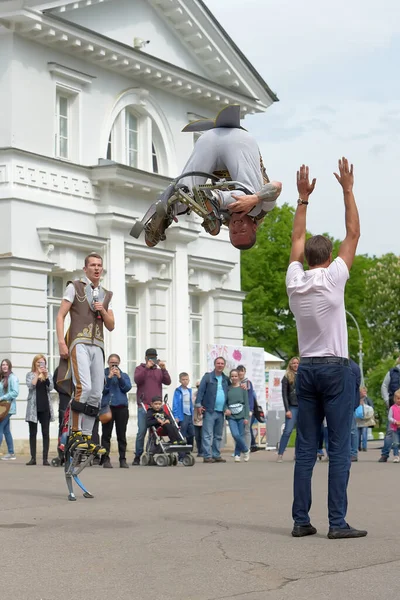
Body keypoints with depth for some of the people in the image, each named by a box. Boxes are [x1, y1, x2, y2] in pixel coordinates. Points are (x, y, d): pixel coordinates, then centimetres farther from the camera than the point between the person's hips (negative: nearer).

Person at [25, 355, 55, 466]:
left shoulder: (48, 375, 10)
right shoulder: (30, 375, 5)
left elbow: (50, 388, -3)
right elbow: (31, 386, -12)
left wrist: (46, 375, -14)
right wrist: (38, 374, -16)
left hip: (45, 407, 1)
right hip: (33, 407, -1)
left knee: (46, 433, -1)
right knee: (33, 433, 2)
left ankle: (45, 458, 0)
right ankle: (33, 458, 6)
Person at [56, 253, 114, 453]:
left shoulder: (106, 295, 20)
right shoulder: (75, 287, 5)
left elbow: (111, 326, 19)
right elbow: (60, 316, -1)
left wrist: (103, 311, -1)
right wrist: (61, 342, -13)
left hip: (98, 346, 6)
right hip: (79, 343, -6)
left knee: (96, 393, 1)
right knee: (84, 387, -22)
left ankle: (86, 436, 7)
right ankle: (75, 432, -12)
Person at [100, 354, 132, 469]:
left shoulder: (124, 375, 15)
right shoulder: (103, 374, 7)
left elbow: (127, 388, 0)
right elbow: (102, 389, -6)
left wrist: (119, 377, -9)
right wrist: (109, 377, -13)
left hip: (122, 407, 2)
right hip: (107, 406, -2)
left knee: (122, 434, 2)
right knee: (106, 434, -4)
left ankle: (123, 459, 5)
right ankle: (106, 459, -3)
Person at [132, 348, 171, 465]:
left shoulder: (159, 371, 18)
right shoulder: (140, 369, 11)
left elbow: (167, 382, 3)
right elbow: (137, 380, -9)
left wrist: (163, 369, -9)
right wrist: (147, 368, -17)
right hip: (143, 406, -3)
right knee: (142, 432, -5)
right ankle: (137, 456, 0)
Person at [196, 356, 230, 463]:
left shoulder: (226, 379, 14)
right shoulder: (207, 377, 0)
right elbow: (201, 390, -3)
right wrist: (199, 404, -11)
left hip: (221, 412, 5)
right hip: (209, 410, -5)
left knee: (218, 435, 9)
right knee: (207, 435, -7)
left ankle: (216, 455, 15)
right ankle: (207, 456, -7)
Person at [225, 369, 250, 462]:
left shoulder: (242, 388, 3)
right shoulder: (228, 388, 7)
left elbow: (246, 403, 2)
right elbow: (225, 402, 11)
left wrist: (246, 417, -4)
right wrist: (226, 409, -11)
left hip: (241, 415, -1)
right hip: (231, 416, 1)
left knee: (240, 435, -1)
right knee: (235, 435, -13)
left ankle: (237, 454, 16)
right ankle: (246, 450, 8)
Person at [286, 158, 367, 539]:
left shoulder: (295, 281, 4)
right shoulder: (333, 278, -6)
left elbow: (297, 241, 19)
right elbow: (353, 233, 1)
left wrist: (303, 198, 23)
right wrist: (347, 189, 6)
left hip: (306, 370, 5)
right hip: (335, 369, -5)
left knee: (305, 449, 5)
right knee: (339, 449, -4)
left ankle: (301, 520, 4)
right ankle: (337, 522, -7)